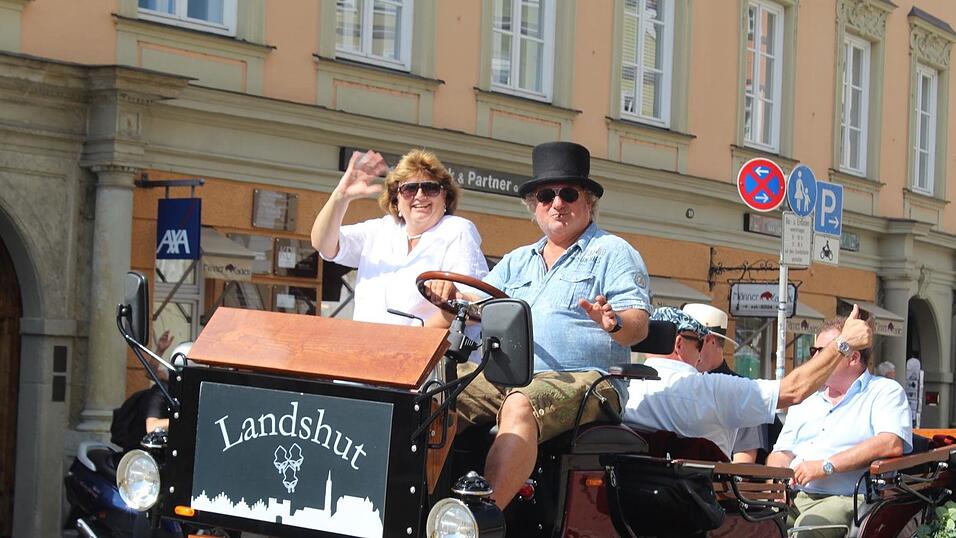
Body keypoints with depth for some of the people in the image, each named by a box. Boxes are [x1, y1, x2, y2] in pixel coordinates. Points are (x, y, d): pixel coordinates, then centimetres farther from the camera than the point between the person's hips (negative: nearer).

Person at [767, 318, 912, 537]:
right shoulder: (806, 402, 28)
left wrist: (827, 466, -14)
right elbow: (782, 453, 23)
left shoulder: (885, 391, 8)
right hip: (792, 498, 5)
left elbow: (892, 444, -11)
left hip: (845, 499, -5)